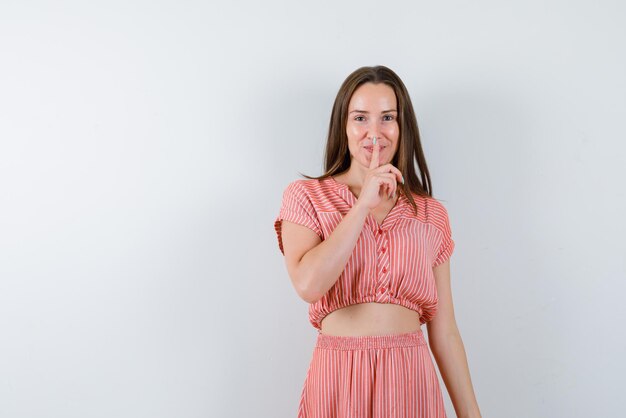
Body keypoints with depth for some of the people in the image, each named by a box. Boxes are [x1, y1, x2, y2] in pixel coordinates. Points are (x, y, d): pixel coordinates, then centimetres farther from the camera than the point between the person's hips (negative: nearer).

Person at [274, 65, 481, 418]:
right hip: (338, 379, -2)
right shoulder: (306, 196, 1)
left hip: (411, 381, 2)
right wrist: (364, 205, -13)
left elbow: (444, 330, 6)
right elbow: (309, 284, -17)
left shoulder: (432, 214, 7)